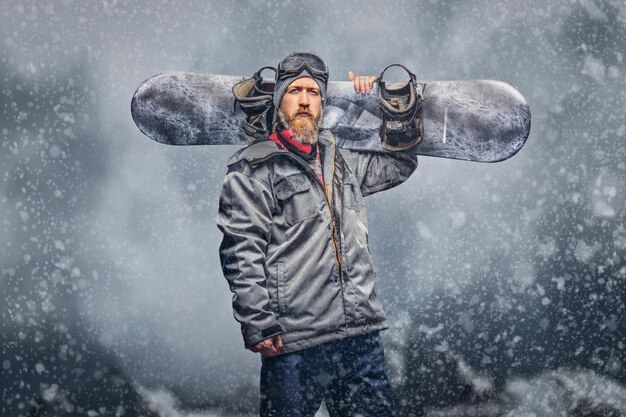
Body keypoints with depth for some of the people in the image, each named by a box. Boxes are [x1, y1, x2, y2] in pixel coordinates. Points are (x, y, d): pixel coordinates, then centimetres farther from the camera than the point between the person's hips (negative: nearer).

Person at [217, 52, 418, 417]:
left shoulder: (340, 160, 18)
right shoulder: (253, 169, 0)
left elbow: (402, 163, 31)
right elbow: (241, 253, -8)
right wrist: (259, 326, -15)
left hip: (361, 335, 6)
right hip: (293, 344, -5)